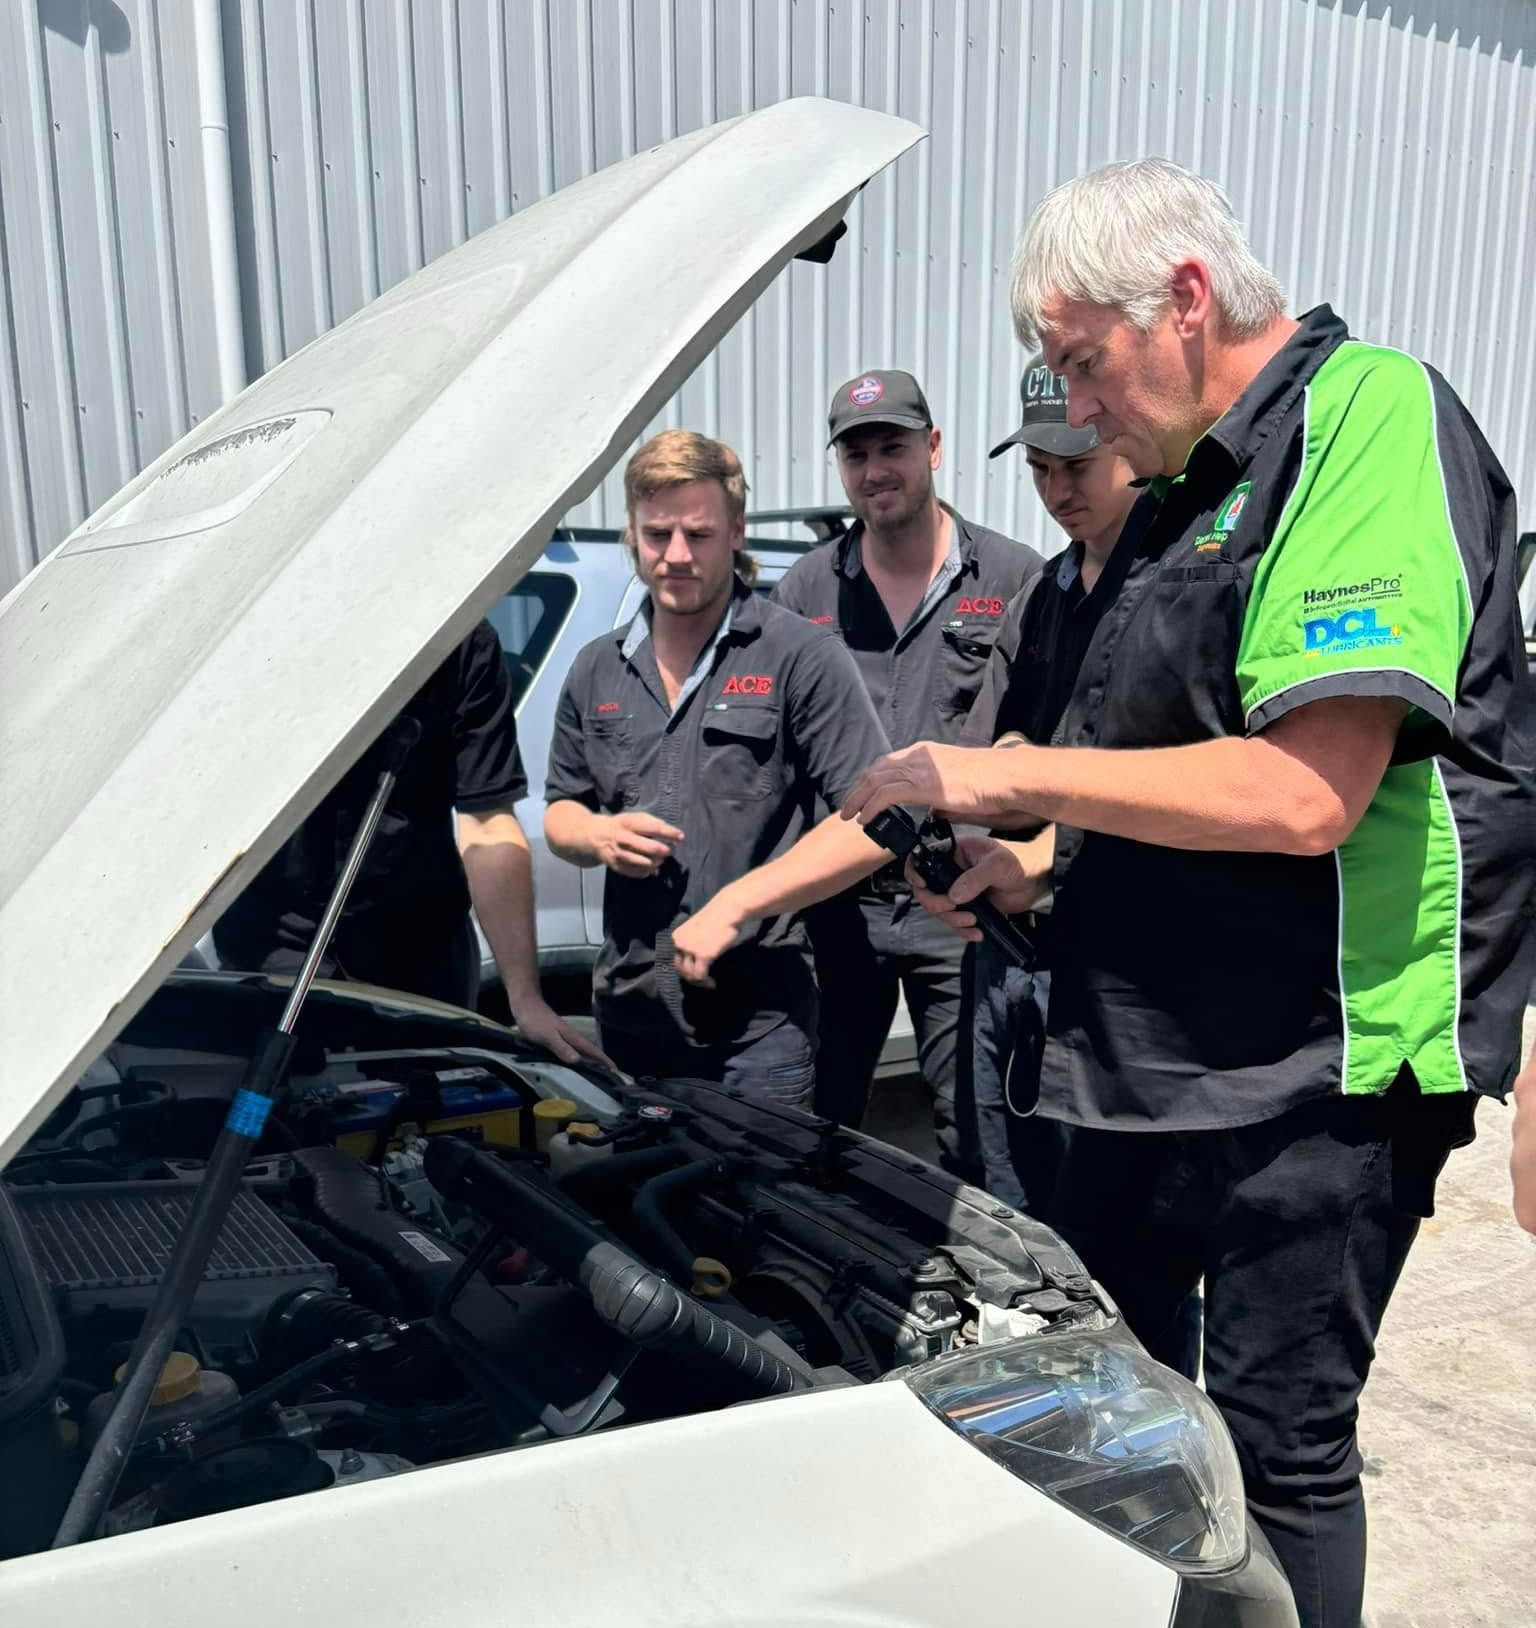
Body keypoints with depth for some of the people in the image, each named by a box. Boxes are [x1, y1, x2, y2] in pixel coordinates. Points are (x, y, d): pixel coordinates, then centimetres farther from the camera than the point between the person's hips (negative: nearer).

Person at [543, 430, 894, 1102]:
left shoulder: (802, 657, -6)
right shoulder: (596, 670, 11)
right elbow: (559, 812, 20)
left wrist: (734, 905, -18)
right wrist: (596, 837, -5)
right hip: (627, 1014, 5)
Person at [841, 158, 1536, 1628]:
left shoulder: (1372, 416, -13)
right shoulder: (1196, 487, 16)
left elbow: (1303, 793, -25)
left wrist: (1016, 775, -17)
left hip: (1315, 1070, -9)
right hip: (1143, 1059, 9)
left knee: (1280, 1448, 8)